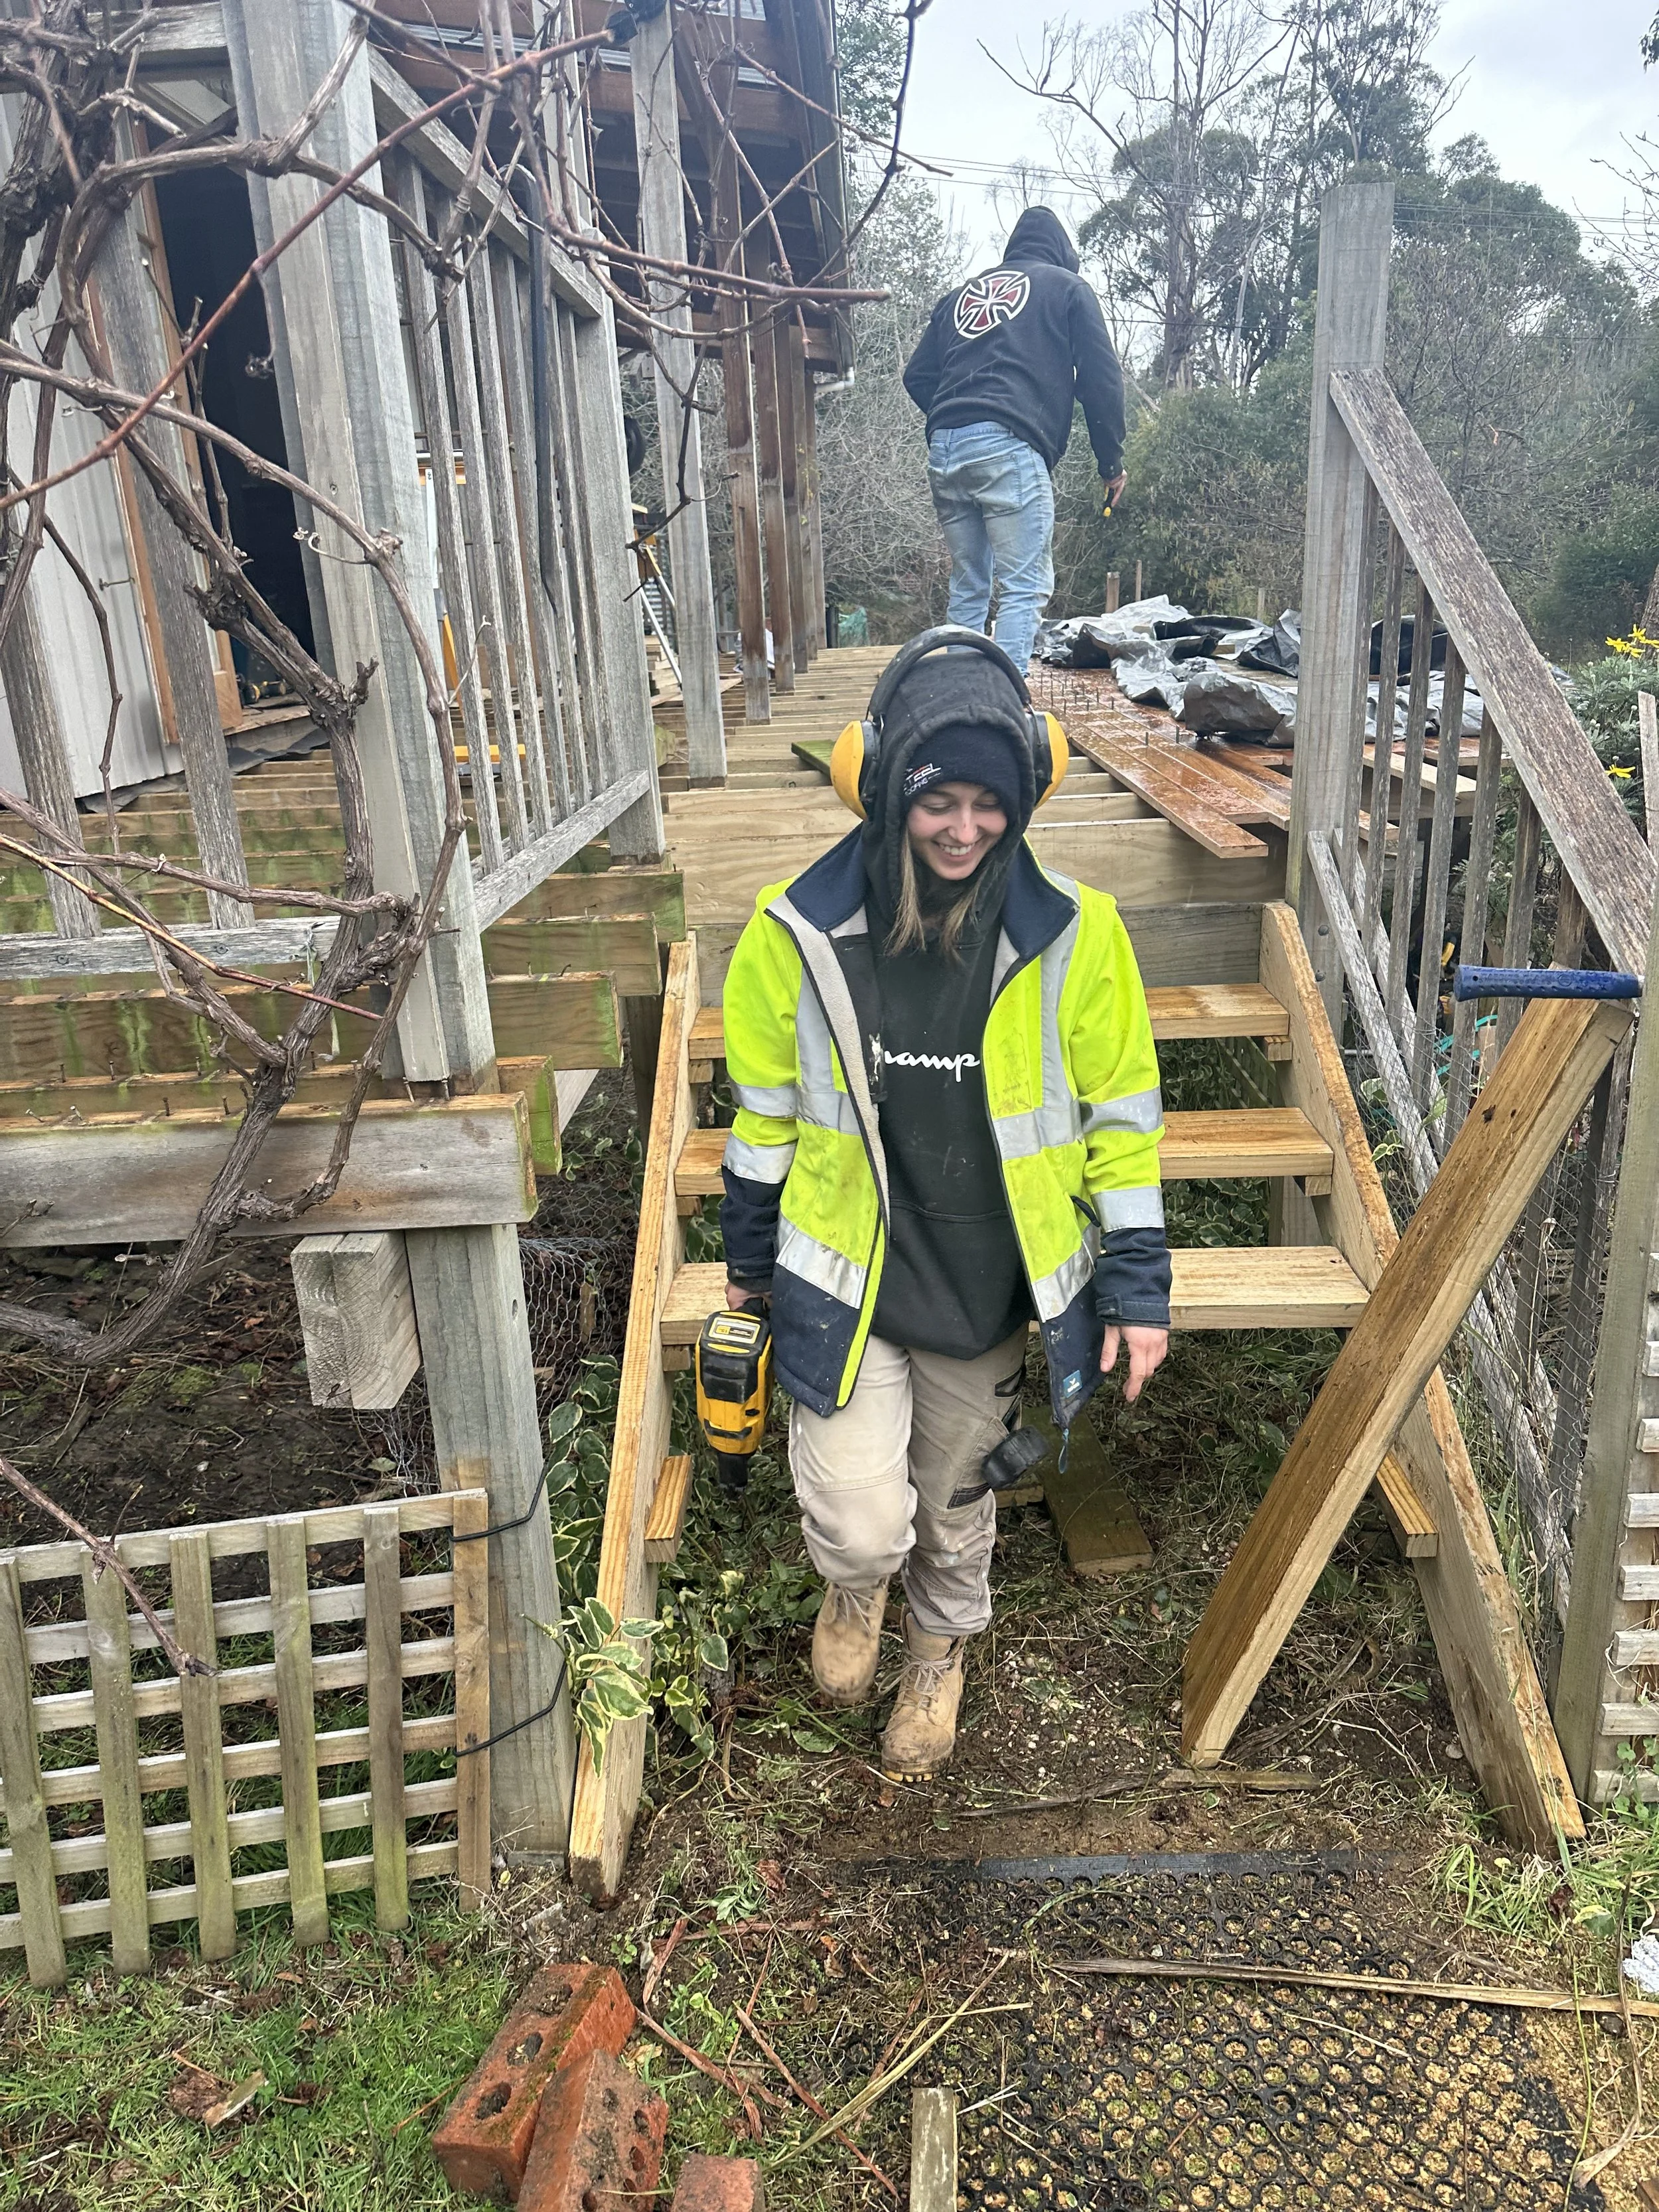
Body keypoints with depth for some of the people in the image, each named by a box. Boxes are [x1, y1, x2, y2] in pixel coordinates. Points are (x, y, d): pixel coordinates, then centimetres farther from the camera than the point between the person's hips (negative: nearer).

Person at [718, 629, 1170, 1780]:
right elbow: (765, 1113, 1)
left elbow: (1121, 1115, -4)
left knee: (958, 1500, 20)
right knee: (863, 1525, -7)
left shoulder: (1071, 933, -13)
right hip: (843, 1282, -1)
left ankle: (940, 1652, 54)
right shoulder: (800, 931, -12)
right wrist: (752, 1260, 10)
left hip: (992, 1287, 1)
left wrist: (1138, 1284, -2)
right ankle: (855, 1582, 33)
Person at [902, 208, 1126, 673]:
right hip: (1009, 447, -6)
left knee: (968, 589, 12)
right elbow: (1100, 380, 7)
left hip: (944, 448, 6)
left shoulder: (962, 292, 28)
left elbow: (917, 377, 23)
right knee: (1024, 590, -8)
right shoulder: (1067, 287, 14)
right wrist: (1112, 461, 12)